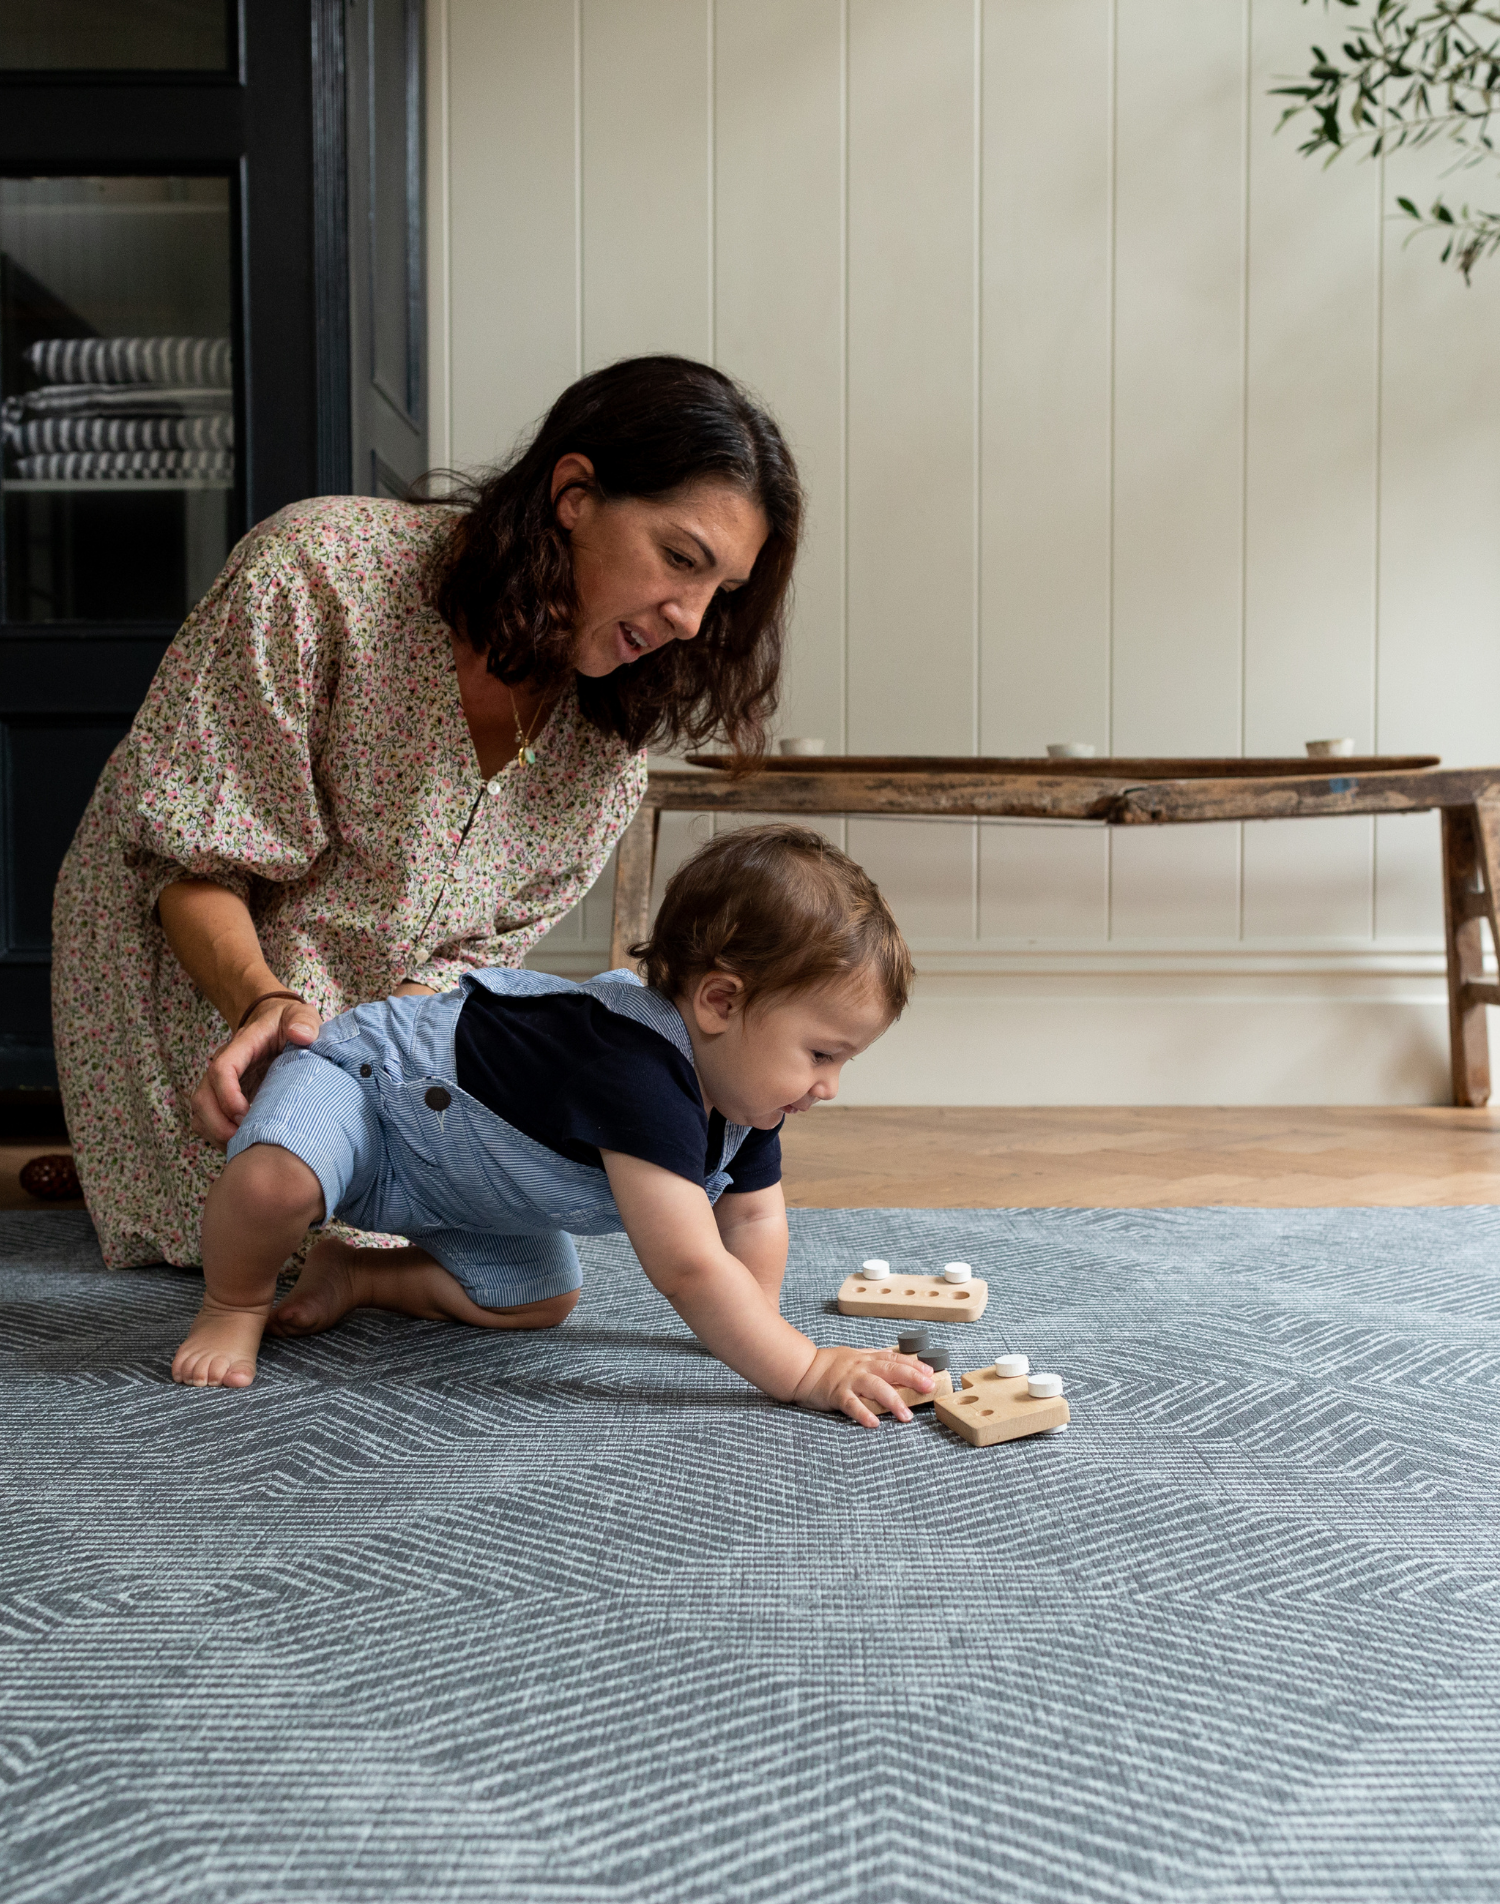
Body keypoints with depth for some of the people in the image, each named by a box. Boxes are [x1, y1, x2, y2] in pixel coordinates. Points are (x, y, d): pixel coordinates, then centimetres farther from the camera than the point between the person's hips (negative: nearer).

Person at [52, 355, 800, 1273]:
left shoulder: (610, 728, -12)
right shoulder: (318, 573, -28)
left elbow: (477, 940, -9)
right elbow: (195, 861, -22)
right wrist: (264, 1002, -41)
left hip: (410, 1002, 5)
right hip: (207, 969, -4)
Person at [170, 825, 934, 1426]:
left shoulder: (738, 1091, -11)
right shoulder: (641, 1079, -42)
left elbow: (753, 1215, 6)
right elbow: (687, 1268, -43)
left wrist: (754, 1325, -5)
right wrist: (804, 1372, -39)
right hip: (367, 1077, -9)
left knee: (539, 1300, 4)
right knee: (274, 1179, -37)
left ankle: (354, 1277, 19)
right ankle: (235, 1302, -4)